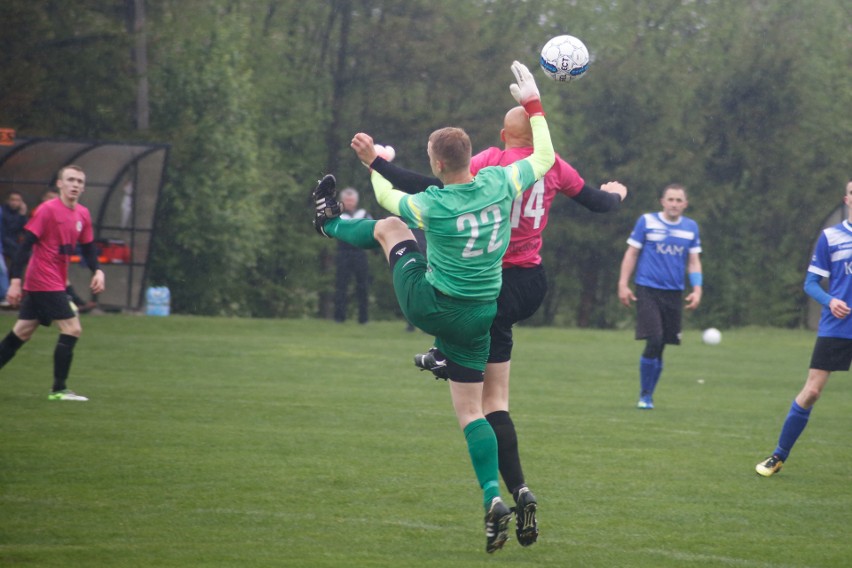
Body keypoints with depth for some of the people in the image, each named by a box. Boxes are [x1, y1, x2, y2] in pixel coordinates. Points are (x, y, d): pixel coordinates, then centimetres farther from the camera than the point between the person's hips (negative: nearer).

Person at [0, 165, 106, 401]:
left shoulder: (82, 215, 9)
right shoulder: (47, 210, -13)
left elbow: (88, 247, 19)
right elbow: (26, 245, -15)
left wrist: (97, 271, -1)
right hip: (45, 282, -8)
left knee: (21, 333, 11)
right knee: (72, 328, -10)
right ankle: (59, 389, -4)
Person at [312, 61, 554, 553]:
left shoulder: (432, 206, -21)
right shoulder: (501, 184, -13)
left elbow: (386, 197, 3)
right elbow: (545, 157, 7)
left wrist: (376, 163, 24)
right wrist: (533, 104, 15)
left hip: (428, 305, -3)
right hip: (478, 318, 3)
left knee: (390, 226, 21)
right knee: (471, 409, 10)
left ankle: (332, 223, 51)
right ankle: (493, 499, -8)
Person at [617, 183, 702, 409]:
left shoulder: (691, 227, 8)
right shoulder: (647, 221, -1)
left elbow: (694, 261, 13)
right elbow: (631, 253, 3)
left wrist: (697, 289, 0)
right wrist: (623, 284, -2)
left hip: (673, 294, 3)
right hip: (647, 290, -3)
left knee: (660, 348, 5)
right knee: (653, 342, -15)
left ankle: (648, 396, 20)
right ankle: (644, 395, -1)